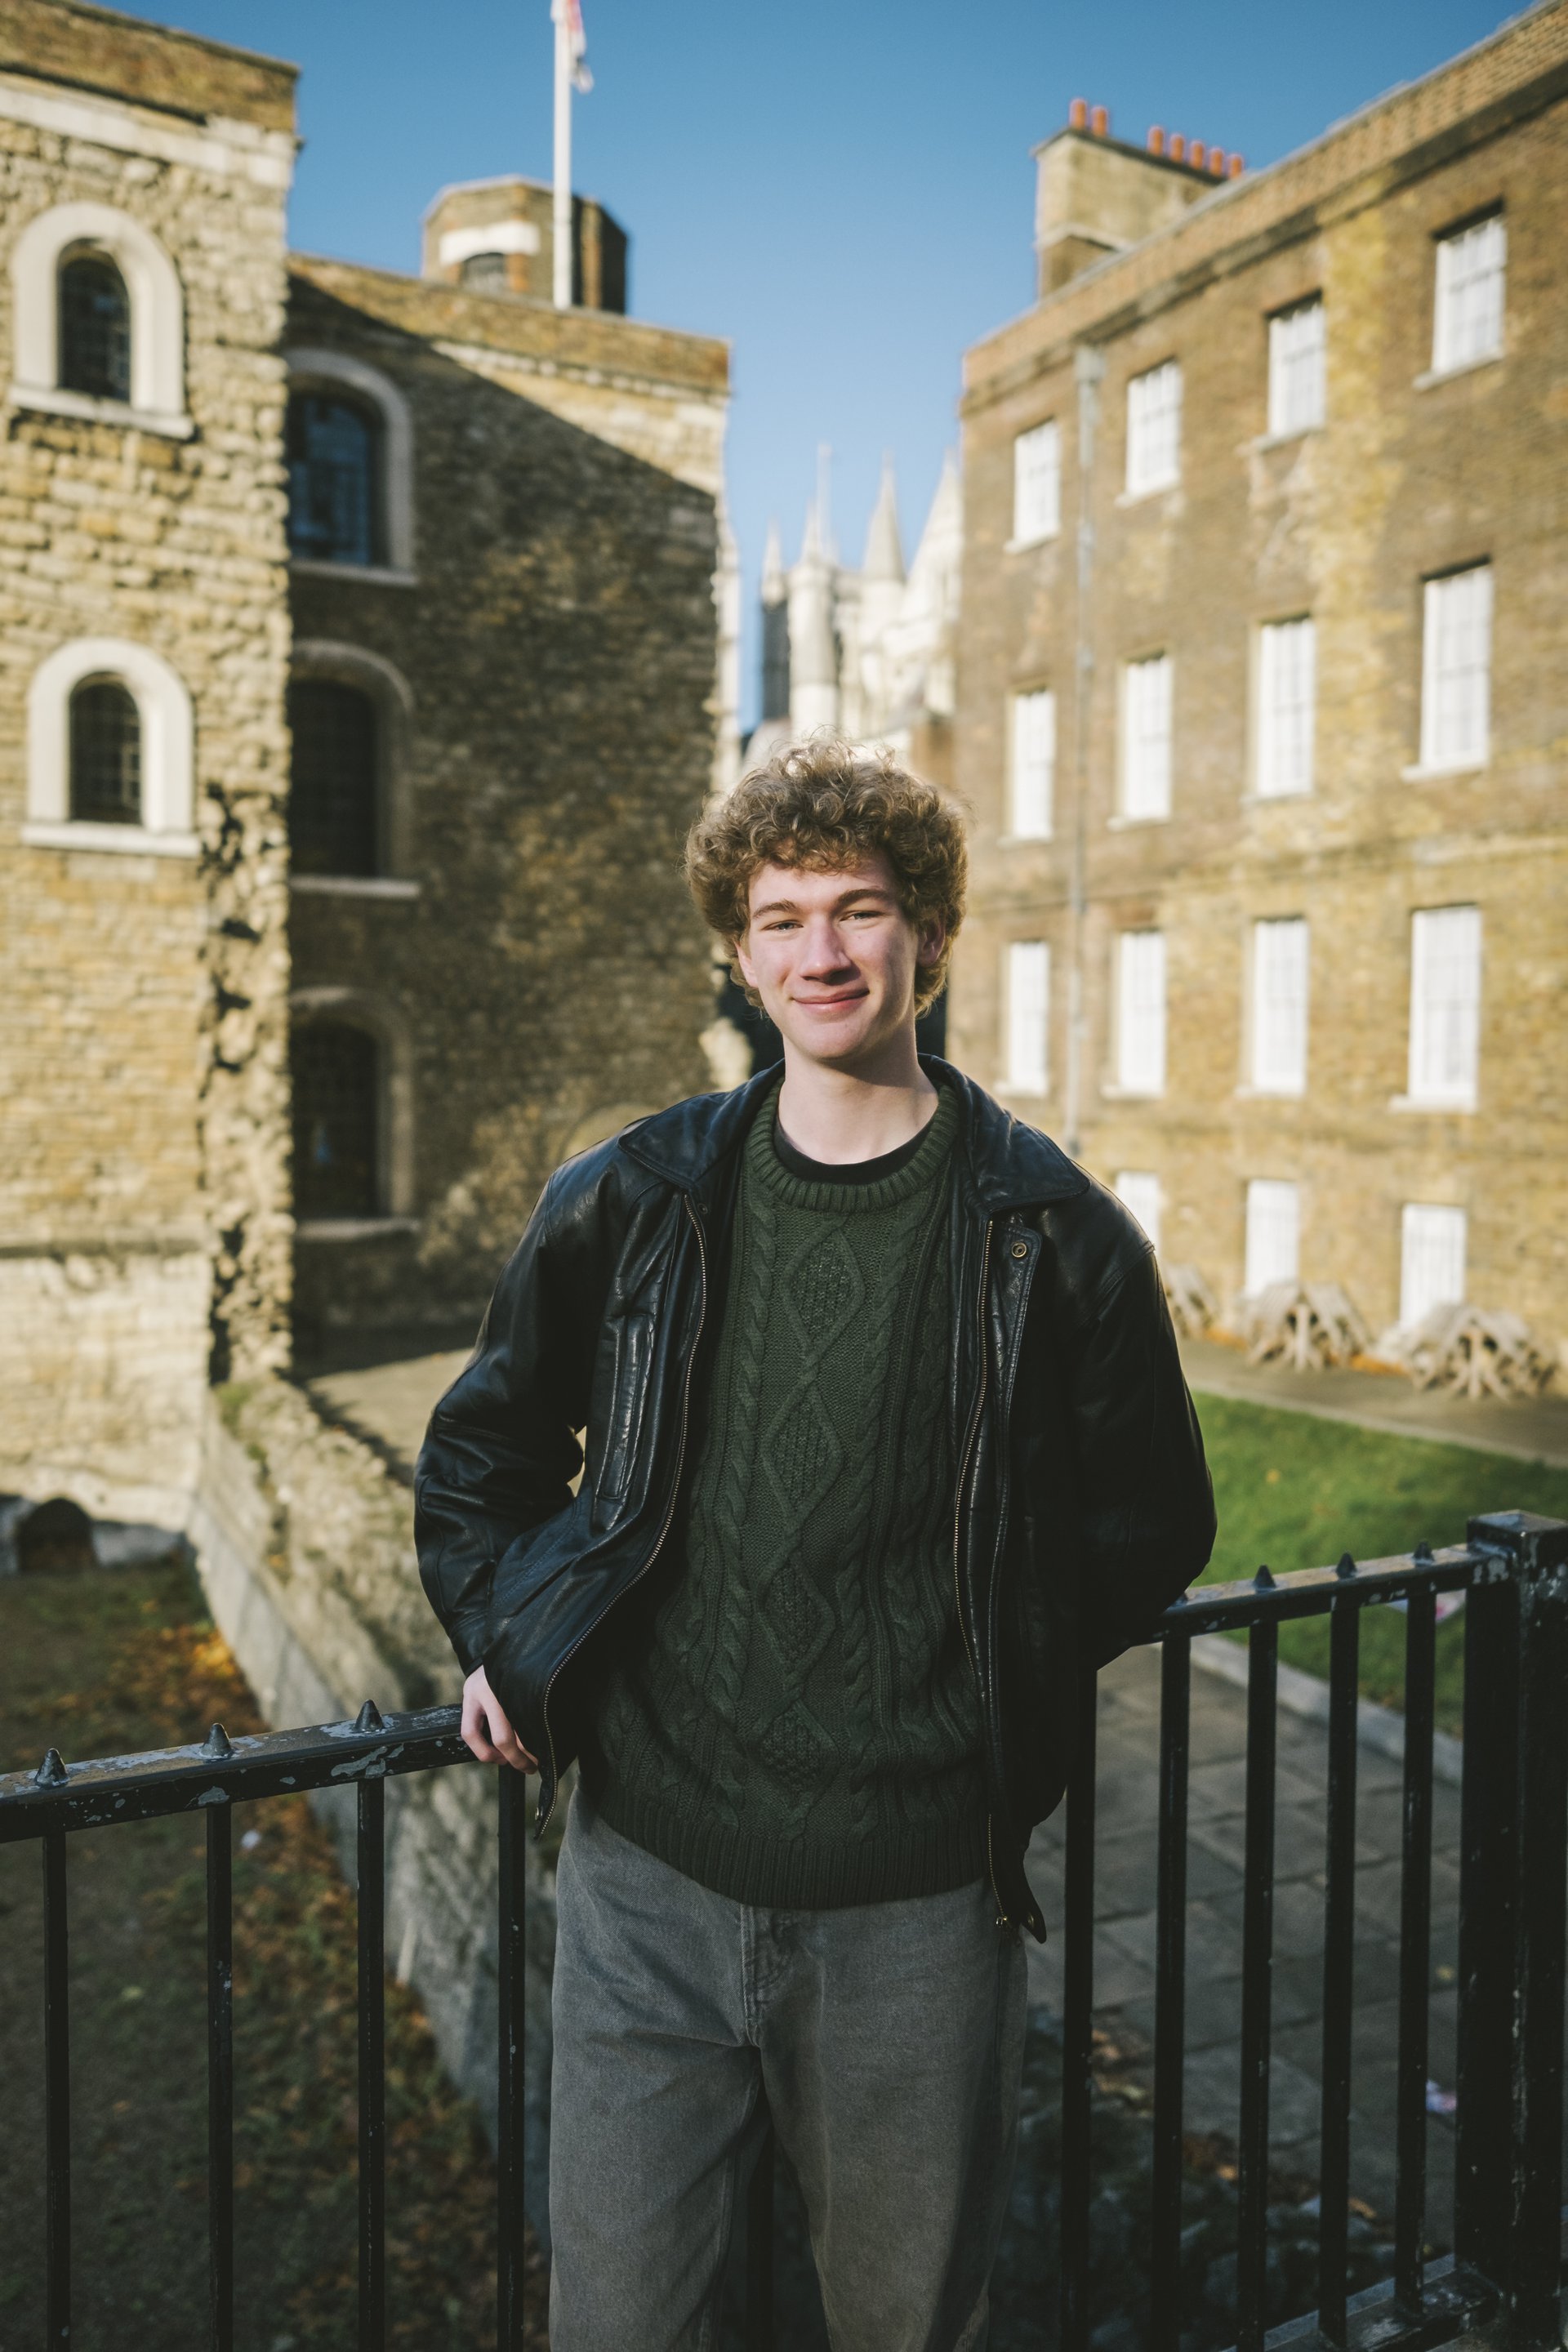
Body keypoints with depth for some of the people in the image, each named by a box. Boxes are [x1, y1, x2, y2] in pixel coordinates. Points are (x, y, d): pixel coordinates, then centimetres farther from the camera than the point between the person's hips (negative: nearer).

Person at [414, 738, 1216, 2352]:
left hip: (914, 1903, 0)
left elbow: (1151, 1525, 7)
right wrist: (503, 1636, 3)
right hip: (645, 1871, 1)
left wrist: (988, 1672, -2)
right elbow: (480, 1456, 15)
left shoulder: (1050, 1234, -5)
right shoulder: (627, 1204, 0)